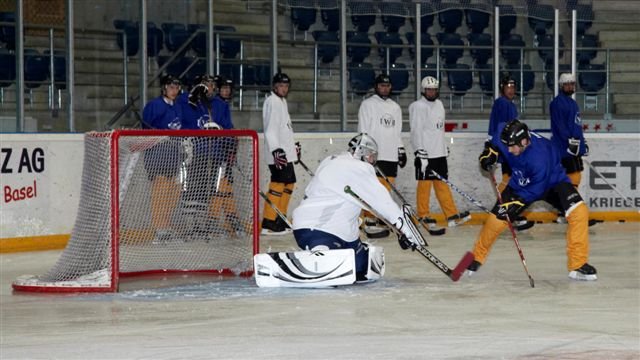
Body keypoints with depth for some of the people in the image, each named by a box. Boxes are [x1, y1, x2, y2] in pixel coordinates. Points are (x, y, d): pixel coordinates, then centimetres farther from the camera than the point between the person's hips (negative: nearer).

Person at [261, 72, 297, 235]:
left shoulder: (282, 101, 19)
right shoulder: (272, 102, -12)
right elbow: (270, 130, -22)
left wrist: (292, 146, 34)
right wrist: (276, 150, -31)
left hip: (285, 152, 11)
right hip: (278, 152, -11)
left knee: (289, 183, 15)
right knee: (278, 184, -15)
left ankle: (280, 220, 22)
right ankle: (268, 223, -18)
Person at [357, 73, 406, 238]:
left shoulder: (395, 107, 20)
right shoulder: (368, 104, -1)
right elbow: (363, 131, -6)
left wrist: (401, 150, 19)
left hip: (391, 156, 6)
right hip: (374, 156, -6)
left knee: (386, 189, 5)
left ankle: (380, 221, 13)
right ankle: (370, 223, -12)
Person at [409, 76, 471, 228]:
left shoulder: (439, 104, 15)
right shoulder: (418, 107, -9)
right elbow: (416, 131, -15)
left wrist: (444, 147, 23)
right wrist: (420, 152, -20)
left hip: (439, 152, 7)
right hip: (425, 153, -7)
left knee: (442, 183, 8)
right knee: (425, 184, -3)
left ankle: (452, 215, 7)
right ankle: (423, 216, 4)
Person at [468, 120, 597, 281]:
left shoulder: (539, 157, -40)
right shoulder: (506, 135, -24)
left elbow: (537, 188, -30)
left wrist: (518, 201, -32)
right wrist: (490, 153, -8)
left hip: (552, 181, -4)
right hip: (521, 182, 4)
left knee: (579, 211, -26)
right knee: (497, 218, -5)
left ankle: (578, 265, -20)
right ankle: (476, 258, 18)